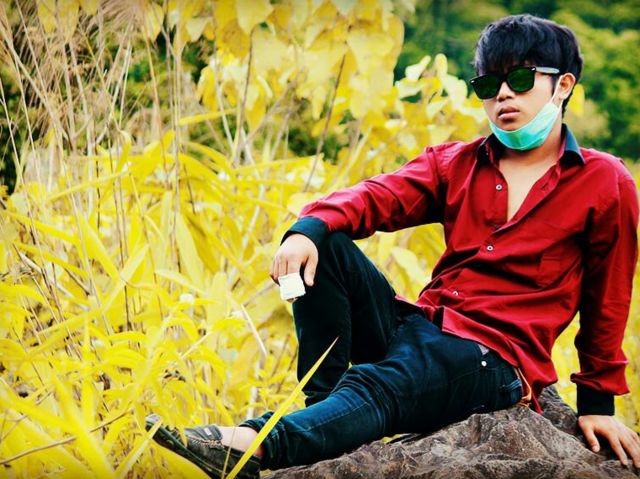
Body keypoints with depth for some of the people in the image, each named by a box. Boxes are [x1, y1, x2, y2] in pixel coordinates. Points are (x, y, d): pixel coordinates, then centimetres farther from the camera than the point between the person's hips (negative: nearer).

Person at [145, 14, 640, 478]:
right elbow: (377, 197, -3)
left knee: (377, 387, -36)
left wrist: (598, 401, 11)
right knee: (327, 243, -13)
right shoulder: (455, 164, 13)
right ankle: (322, 401, -18)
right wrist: (309, 228, -24)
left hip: (493, 357, -6)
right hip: (419, 326, 6)